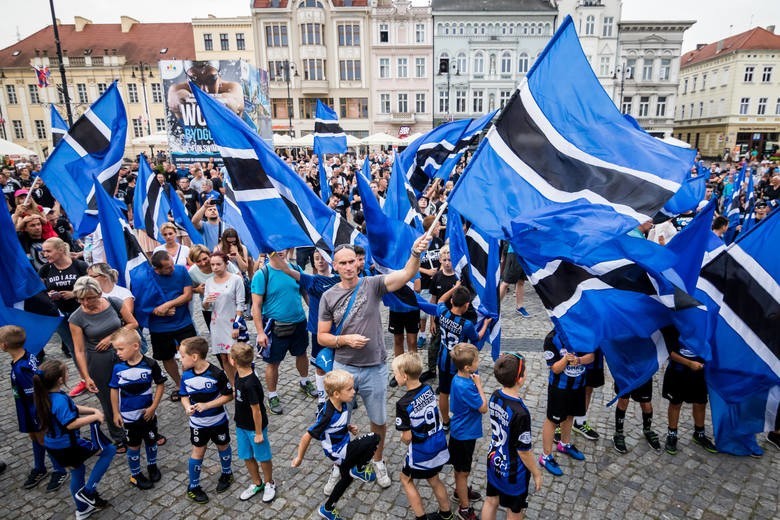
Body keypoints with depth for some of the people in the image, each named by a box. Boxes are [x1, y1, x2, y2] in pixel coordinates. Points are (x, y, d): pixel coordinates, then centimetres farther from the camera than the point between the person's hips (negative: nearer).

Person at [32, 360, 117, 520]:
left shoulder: (44, 396, 1)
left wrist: (92, 410, -2)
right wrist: (94, 417, -21)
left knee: (77, 472, 28)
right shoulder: (60, 400, -31)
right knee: (110, 450, 2)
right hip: (69, 445, -10)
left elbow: (72, 409, 9)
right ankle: (87, 491, 5)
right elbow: (71, 423, -33)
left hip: (54, 445, 10)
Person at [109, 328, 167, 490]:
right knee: (134, 446, 13)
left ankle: (152, 466, 42)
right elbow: (114, 390, -1)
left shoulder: (150, 365, -19)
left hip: (148, 413, 0)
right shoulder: (118, 368, -13)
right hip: (128, 416, 0)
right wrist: (116, 413, 0)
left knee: (151, 441, 17)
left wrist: (153, 407, -12)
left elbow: (160, 385, -9)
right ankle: (136, 474, 33)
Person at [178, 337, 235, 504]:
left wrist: (207, 405, -25)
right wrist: (188, 407, -21)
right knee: (198, 451, 12)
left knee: (223, 446, 18)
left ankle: (227, 474, 42)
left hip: (218, 420, -2)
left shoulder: (216, 374, -26)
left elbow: (228, 396, -19)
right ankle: (193, 486, 29)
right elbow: (184, 396, 1)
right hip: (197, 423, 2)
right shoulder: (186, 376, -12)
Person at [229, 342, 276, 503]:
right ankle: (257, 484, 41)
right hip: (241, 425, 8)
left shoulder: (250, 384, -34)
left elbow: (256, 410, -25)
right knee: (247, 457, 20)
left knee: (263, 457, 14)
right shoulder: (240, 375, -7)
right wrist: (238, 417, 20)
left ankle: (269, 484, 36)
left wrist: (258, 433, -15)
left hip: (255, 427, -8)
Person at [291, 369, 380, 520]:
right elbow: (307, 436, -25)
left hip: (344, 448, 8)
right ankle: (360, 469, 6)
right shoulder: (328, 415, -35)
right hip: (337, 452, -8)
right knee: (374, 438, -18)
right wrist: (299, 457, -12)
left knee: (347, 478, 28)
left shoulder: (342, 404, -11)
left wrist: (348, 427, -5)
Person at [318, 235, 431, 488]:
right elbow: (322, 337, 0)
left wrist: (416, 253, -44)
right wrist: (345, 339, -18)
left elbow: (406, 274, -25)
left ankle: (378, 461, 44)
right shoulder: (328, 296, -4)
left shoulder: (372, 284, -8)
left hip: (375, 368, -1)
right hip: (343, 368, 1)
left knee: (379, 420, 17)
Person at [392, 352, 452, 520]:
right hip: (439, 445, 6)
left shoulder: (403, 404, -27)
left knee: (406, 479, 21)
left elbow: (407, 437, -20)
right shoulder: (429, 390, -8)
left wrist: (403, 439, 1)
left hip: (421, 452, -6)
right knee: (434, 480, 27)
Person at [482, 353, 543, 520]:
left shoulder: (495, 397, -13)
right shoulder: (520, 413, -35)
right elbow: (524, 451, -23)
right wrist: (536, 473, -6)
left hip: (494, 461, 6)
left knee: (491, 501, 24)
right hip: (513, 470, -6)